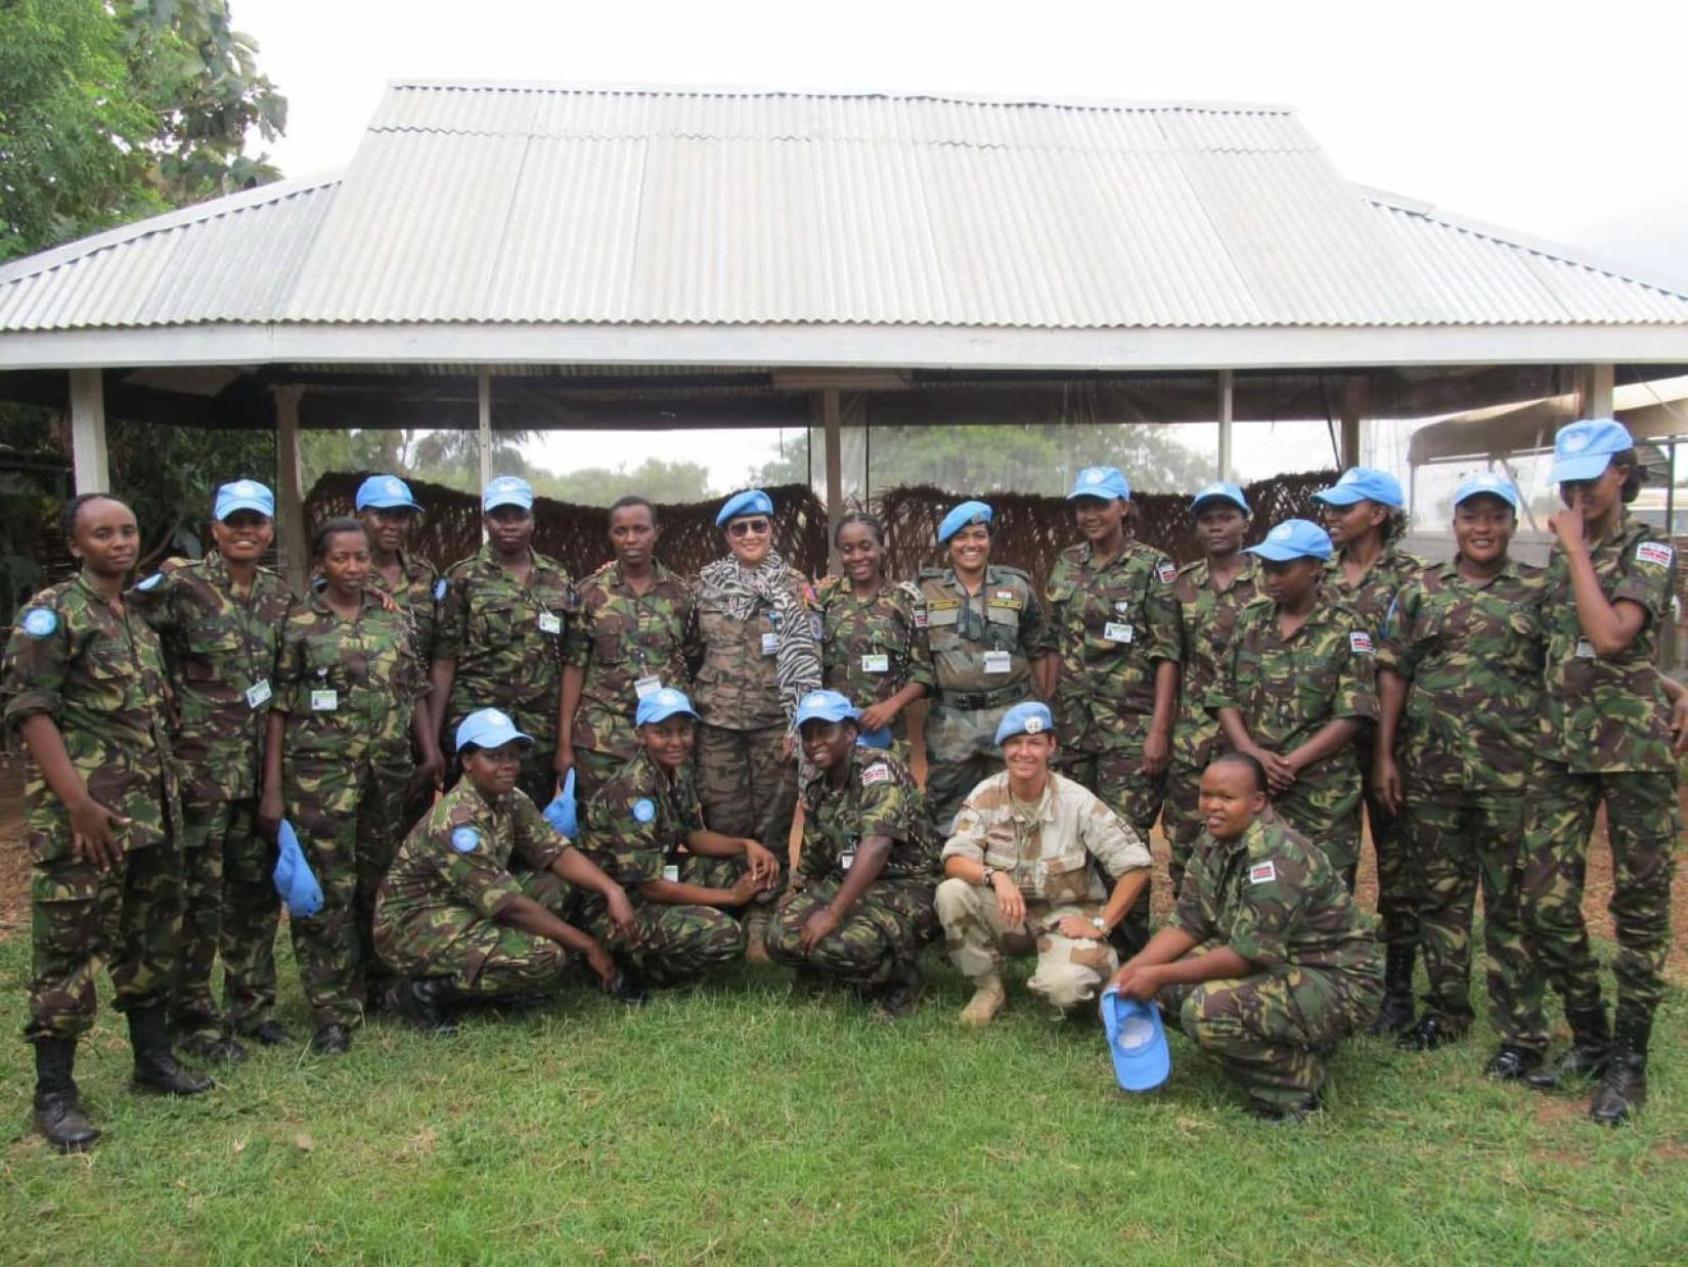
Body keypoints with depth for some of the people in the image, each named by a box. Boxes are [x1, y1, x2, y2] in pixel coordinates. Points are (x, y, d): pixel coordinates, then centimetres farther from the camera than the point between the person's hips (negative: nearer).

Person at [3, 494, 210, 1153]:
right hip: (80, 816, -7)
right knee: (69, 949, 0)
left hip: (151, 813, 7)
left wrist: (167, 795, 14)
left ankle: (153, 1058, 27)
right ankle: (54, 1093, 11)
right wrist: (78, 802, -19)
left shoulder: (141, 619, 15)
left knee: (151, 941, 14)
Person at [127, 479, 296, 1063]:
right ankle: (195, 1020, 17)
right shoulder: (180, 583, -9)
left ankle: (252, 1005, 28)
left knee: (259, 889, 14)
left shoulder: (279, 595, 8)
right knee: (199, 897, 3)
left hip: (257, 767, 6)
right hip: (197, 763, -6)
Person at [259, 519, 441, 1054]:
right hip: (321, 773, -3)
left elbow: (414, 692, 14)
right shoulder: (297, 624, -2)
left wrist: (431, 750, 3)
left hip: (390, 771, 4)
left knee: (383, 881, 13)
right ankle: (333, 1012, 9)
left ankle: (377, 986, 31)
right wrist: (273, 788, -7)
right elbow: (278, 708, -3)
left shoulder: (393, 619, 8)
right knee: (328, 889, -1)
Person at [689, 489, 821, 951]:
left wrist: (799, 723, -10)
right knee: (723, 821, 3)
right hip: (718, 719, 2)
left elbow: (805, 658, -4)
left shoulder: (794, 586, 2)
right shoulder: (706, 582, 9)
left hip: (774, 719, -1)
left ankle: (762, 921, 13)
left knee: (774, 822, 3)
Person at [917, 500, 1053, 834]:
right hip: (950, 719, 0)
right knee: (950, 815, 6)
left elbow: (1039, 650, 8)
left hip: (1009, 713, 0)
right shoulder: (926, 591, 3)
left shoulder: (1017, 587, 4)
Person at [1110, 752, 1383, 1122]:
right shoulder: (1213, 844, 1)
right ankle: (1280, 1048, 11)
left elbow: (1248, 956, -27)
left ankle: (1300, 1076, -5)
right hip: (1278, 964, 9)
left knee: (1207, 1010, -30)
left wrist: (1159, 975, -24)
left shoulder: (1277, 858, -26)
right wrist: (1135, 967, -12)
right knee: (1163, 989, -3)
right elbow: (1187, 924, 4)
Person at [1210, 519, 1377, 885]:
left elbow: (1351, 716, -8)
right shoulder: (1250, 621, 10)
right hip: (1250, 787, 4)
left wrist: (1290, 763, -14)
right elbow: (1224, 697, 7)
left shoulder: (1345, 631, -2)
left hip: (1322, 795, -3)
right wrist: (1252, 753, -8)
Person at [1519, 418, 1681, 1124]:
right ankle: (1589, 1035, 20)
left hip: (1634, 748, -5)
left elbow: (1610, 636, -21)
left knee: (1640, 906, 4)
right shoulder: (1559, 554, 12)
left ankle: (1628, 1063, 15)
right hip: (1564, 747, 5)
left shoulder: (1650, 551, -5)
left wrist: (1576, 547, -15)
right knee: (1545, 901, 1)